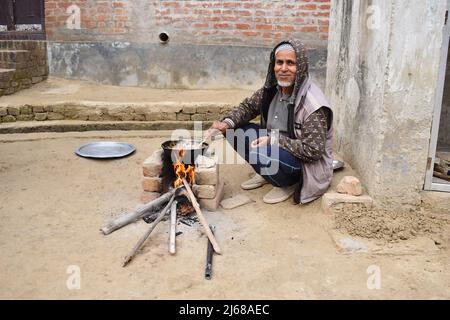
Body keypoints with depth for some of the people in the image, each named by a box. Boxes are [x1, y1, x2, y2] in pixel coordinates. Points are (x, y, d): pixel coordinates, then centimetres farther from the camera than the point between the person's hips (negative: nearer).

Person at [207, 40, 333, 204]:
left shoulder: (313, 104, -27)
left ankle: (289, 184, -2)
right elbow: (248, 106, 6)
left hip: (306, 164, -7)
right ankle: (266, 173, 13)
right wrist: (227, 123, -14)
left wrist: (274, 140, -29)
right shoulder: (272, 88, -6)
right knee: (236, 131, -5)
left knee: (261, 153, -33)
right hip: (276, 148, 7)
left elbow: (313, 151, -26)